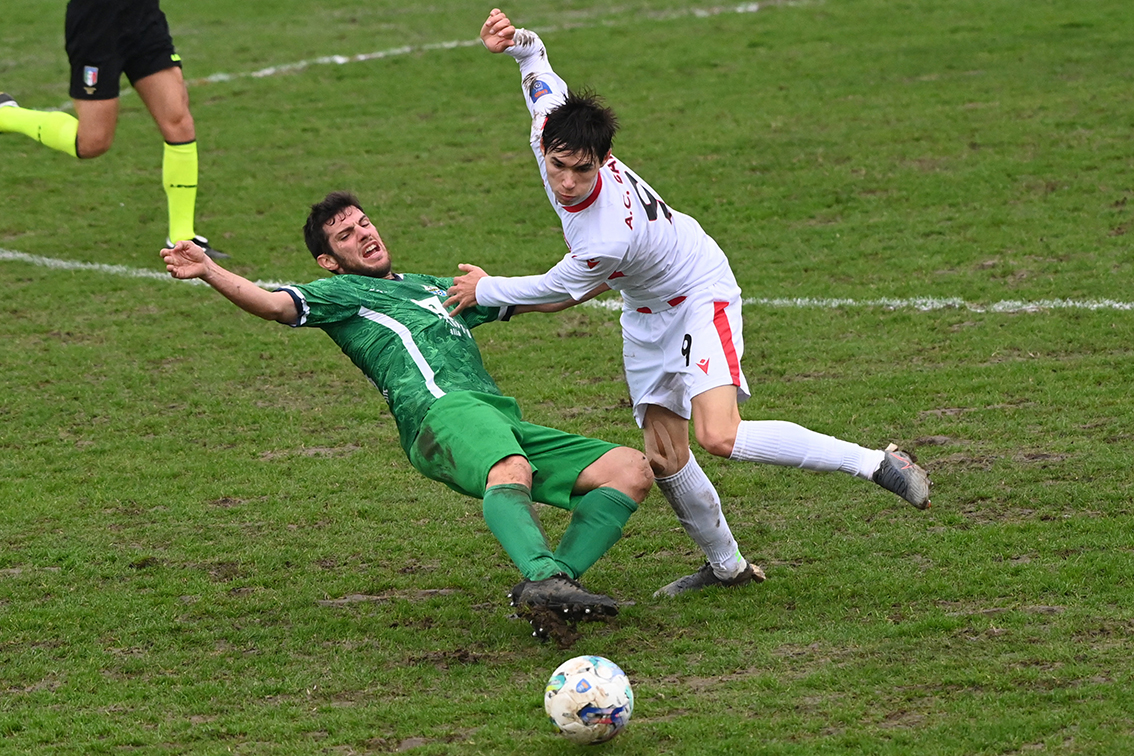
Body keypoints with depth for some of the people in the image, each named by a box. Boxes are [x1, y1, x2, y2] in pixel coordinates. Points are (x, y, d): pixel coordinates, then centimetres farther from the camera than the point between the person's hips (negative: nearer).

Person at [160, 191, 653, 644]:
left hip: (504, 421, 7)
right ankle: (546, 579, -65)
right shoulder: (342, 292, 20)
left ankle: (553, 582, -24)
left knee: (631, 470, -9)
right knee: (511, 471, -40)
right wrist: (208, 271, -16)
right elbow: (274, 305, 0)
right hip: (444, 408, -7)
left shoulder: (436, 288, 39)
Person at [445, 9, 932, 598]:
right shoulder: (548, 134, -22)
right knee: (663, 456, 4)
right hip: (646, 312, 8)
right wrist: (515, 39, -25)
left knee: (718, 438, -25)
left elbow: (555, 290, -20)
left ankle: (877, 463, -17)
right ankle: (726, 565, 22)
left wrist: (486, 290, -3)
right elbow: (537, 60, -3)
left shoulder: (608, 241, -40)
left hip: (699, 295, -8)